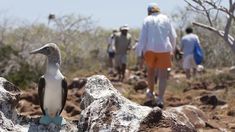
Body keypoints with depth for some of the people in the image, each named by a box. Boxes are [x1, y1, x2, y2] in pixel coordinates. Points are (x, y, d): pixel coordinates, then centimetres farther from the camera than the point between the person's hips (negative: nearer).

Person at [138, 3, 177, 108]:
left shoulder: (147, 20, 3)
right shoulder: (165, 19, 7)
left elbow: (143, 37, -5)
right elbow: (173, 36, 8)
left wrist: (140, 53, -3)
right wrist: (172, 50, 22)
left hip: (150, 49, 0)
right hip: (164, 49, 0)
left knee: (151, 71, 23)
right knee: (163, 75, 0)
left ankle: (151, 93, 35)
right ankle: (160, 99, -12)